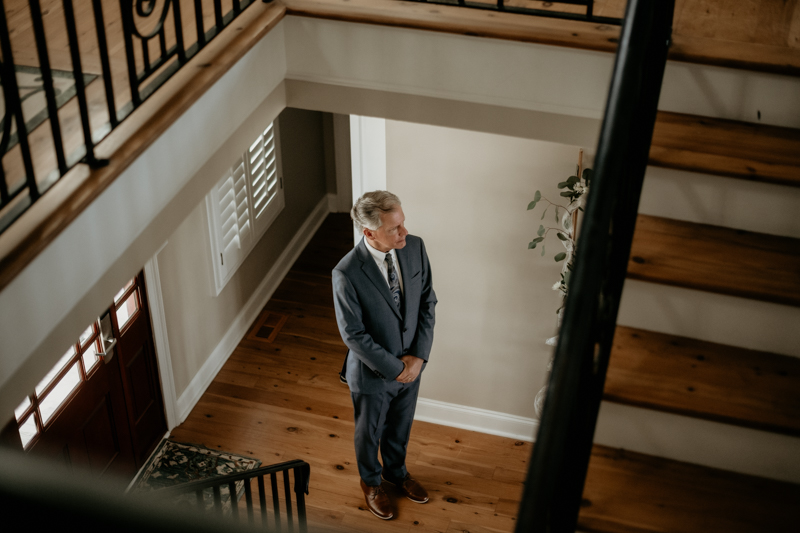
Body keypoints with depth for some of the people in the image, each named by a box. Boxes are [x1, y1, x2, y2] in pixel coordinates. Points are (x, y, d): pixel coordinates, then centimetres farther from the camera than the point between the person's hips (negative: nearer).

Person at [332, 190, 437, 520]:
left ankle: (396, 471, 56)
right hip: (372, 371, -4)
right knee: (370, 432, 23)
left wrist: (419, 356, -12)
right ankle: (371, 481, 50)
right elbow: (353, 335, -22)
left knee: (400, 426, 28)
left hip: (411, 363, 4)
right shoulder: (347, 273, -31)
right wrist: (394, 368, -18)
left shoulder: (414, 248, -16)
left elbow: (427, 302, -5)